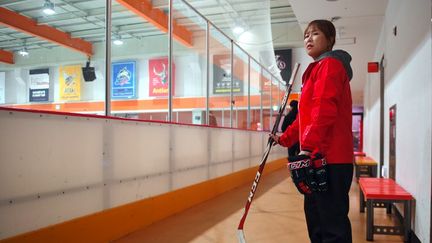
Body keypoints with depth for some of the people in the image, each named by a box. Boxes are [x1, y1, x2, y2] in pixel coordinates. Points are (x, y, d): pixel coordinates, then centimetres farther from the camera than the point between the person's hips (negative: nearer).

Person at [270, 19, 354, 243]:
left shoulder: (329, 65, -6)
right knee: (315, 216, 19)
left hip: (329, 160, -11)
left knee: (332, 224, -7)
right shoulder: (317, 69, 24)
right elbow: (306, 116, 28)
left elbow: (324, 111, -21)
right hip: (319, 158, 11)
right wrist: (285, 139, 28)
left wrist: (307, 148, -26)